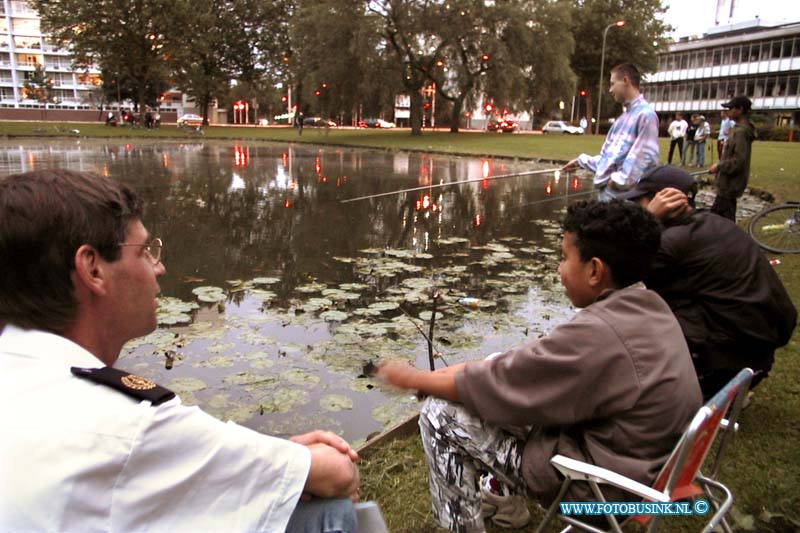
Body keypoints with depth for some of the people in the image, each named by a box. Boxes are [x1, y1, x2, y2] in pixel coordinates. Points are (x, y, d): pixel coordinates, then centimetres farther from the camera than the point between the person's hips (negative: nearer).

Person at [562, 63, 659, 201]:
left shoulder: (646, 114, -13)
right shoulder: (624, 117, 18)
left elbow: (647, 157, -22)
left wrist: (620, 180, -21)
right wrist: (581, 161, 27)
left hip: (622, 195, -10)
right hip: (606, 191, 10)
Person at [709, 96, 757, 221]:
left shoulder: (741, 131, -20)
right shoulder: (739, 129, 11)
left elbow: (738, 161, -25)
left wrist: (719, 166, -15)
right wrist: (720, 166, 12)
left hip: (730, 184, -10)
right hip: (727, 183, 10)